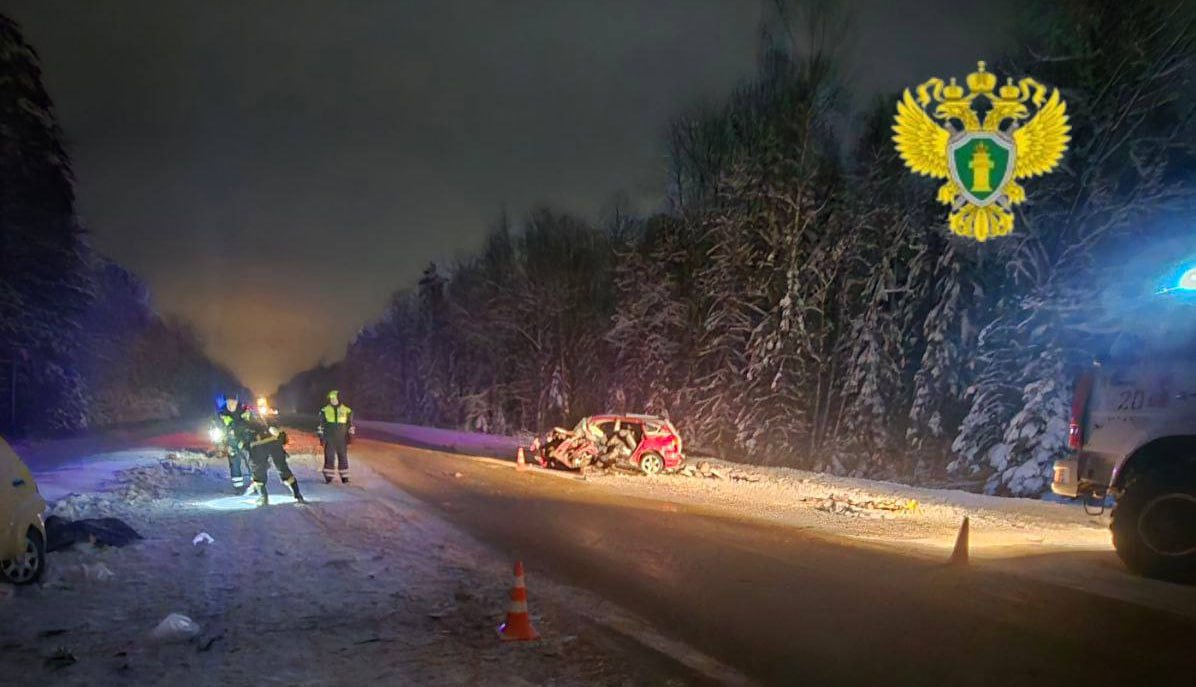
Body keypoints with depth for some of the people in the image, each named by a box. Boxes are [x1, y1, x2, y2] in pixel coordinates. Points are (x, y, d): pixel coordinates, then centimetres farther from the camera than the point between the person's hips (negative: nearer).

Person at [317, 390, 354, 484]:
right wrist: (321, 437, 2)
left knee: (343, 457, 4)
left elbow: (350, 425, 7)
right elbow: (321, 425, 5)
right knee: (329, 457, 0)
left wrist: (350, 436, 4)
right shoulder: (325, 411, 0)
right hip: (329, 439, 0)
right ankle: (328, 477, 7)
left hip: (342, 439, 0)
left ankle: (344, 477, 12)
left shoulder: (346, 411, 0)